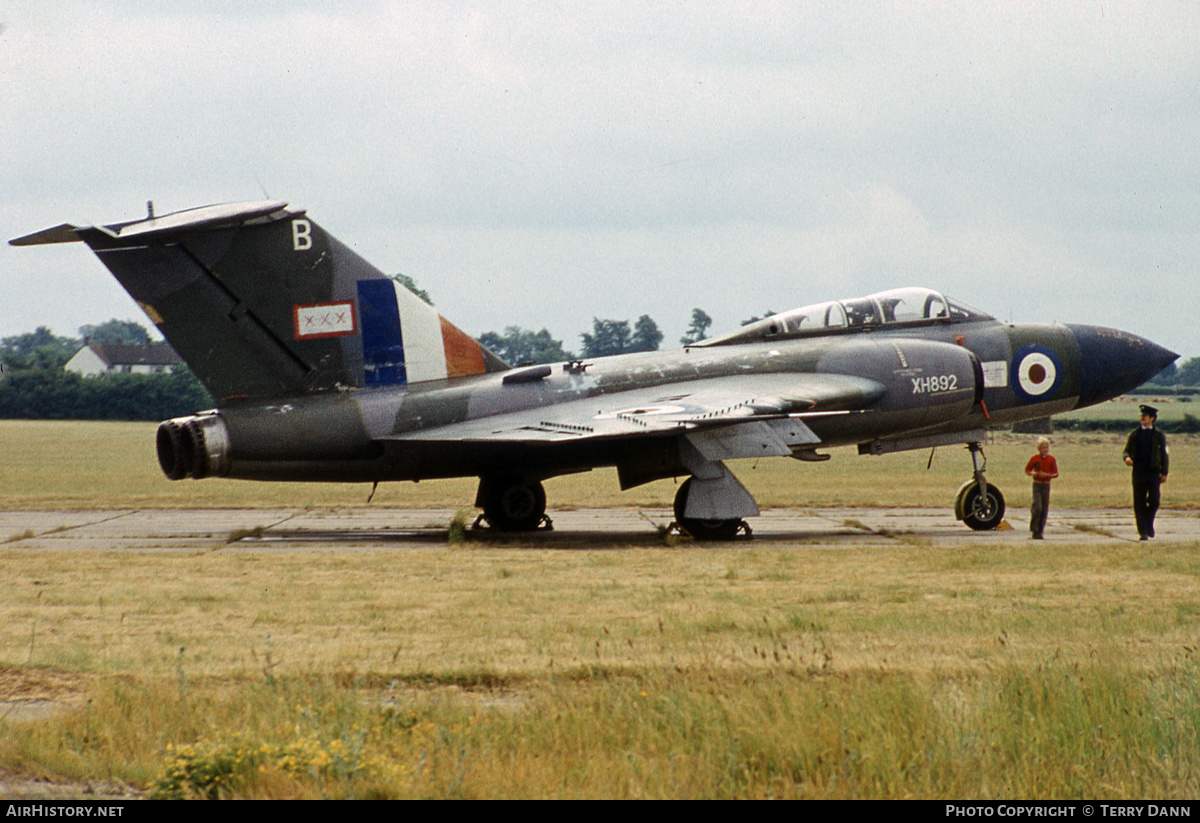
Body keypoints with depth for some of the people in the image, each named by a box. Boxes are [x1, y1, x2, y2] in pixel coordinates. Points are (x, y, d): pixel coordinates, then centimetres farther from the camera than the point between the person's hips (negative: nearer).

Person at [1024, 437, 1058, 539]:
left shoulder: (1051, 459, 1)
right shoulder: (1034, 458, -1)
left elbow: (1056, 473, 1)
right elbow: (1027, 469, 9)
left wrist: (1047, 475, -18)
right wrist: (1032, 473, -13)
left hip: (1046, 486, 2)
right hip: (1037, 485, -2)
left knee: (1044, 510, 1)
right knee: (1038, 508, -16)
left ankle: (1040, 532, 11)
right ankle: (1034, 531, -4)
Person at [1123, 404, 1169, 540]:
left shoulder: (1158, 435, 7)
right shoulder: (1134, 434, 11)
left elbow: (1164, 455, 9)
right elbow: (1127, 450, 13)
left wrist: (1164, 473, 1)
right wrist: (1127, 458, -12)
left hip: (1153, 472, -1)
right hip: (1138, 472, 1)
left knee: (1154, 500, -11)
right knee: (1139, 502, -2)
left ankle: (1149, 523, 15)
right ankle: (1143, 531, 3)